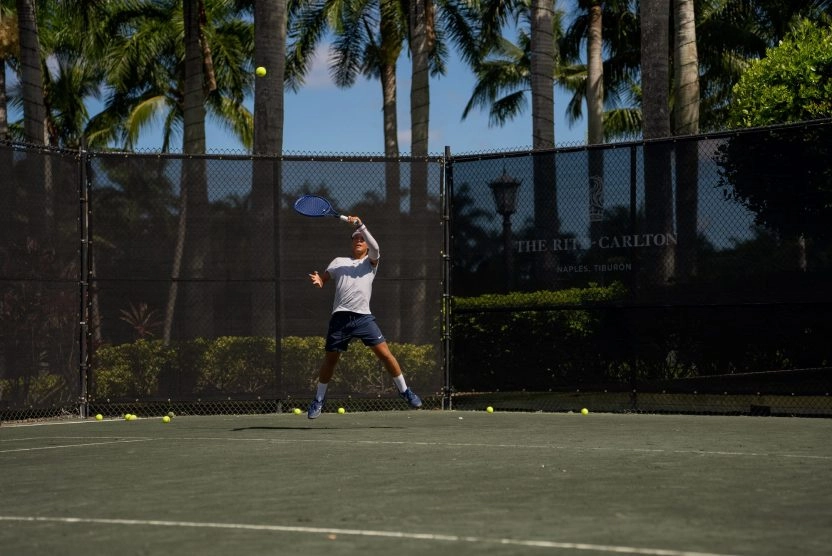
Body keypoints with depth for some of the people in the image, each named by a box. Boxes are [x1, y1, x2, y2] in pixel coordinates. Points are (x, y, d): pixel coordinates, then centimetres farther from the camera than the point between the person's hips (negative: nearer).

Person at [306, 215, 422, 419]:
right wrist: (317, 280, -13)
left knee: (384, 352, -9)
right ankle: (319, 400, 20)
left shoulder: (371, 262, 15)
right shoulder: (339, 262, 19)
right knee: (330, 359, 4)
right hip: (340, 316, 1)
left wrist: (361, 226, -15)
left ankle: (404, 391, 4)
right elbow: (322, 279, 11)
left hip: (363, 316, -1)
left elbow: (375, 247, -6)